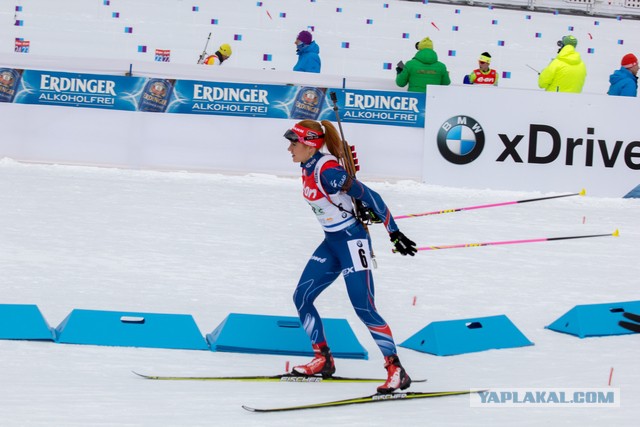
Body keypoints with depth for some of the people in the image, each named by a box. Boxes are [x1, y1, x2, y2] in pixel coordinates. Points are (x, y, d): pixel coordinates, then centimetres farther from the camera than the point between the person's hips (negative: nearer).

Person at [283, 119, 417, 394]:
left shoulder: (328, 172, -24)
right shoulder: (308, 168, 2)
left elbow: (370, 197, -22)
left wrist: (394, 233, -19)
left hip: (352, 242, -10)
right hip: (331, 242, 10)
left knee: (364, 309, -12)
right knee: (301, 298, 10)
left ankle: (397, 371, -6)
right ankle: (323, 360, 21)